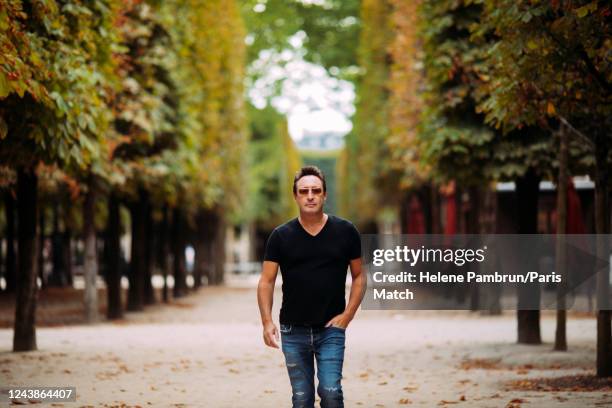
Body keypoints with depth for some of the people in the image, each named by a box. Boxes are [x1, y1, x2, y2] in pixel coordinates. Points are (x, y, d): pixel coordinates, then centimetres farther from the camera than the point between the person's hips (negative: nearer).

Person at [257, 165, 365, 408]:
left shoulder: (345, 232, 1)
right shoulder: (281, 236, 0)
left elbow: (359, 276, 7)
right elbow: (266, 282, 0)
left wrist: (348, 315, -5)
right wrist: (267, 322, -13)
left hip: (331, 329, -1)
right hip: (293, 331, 1)